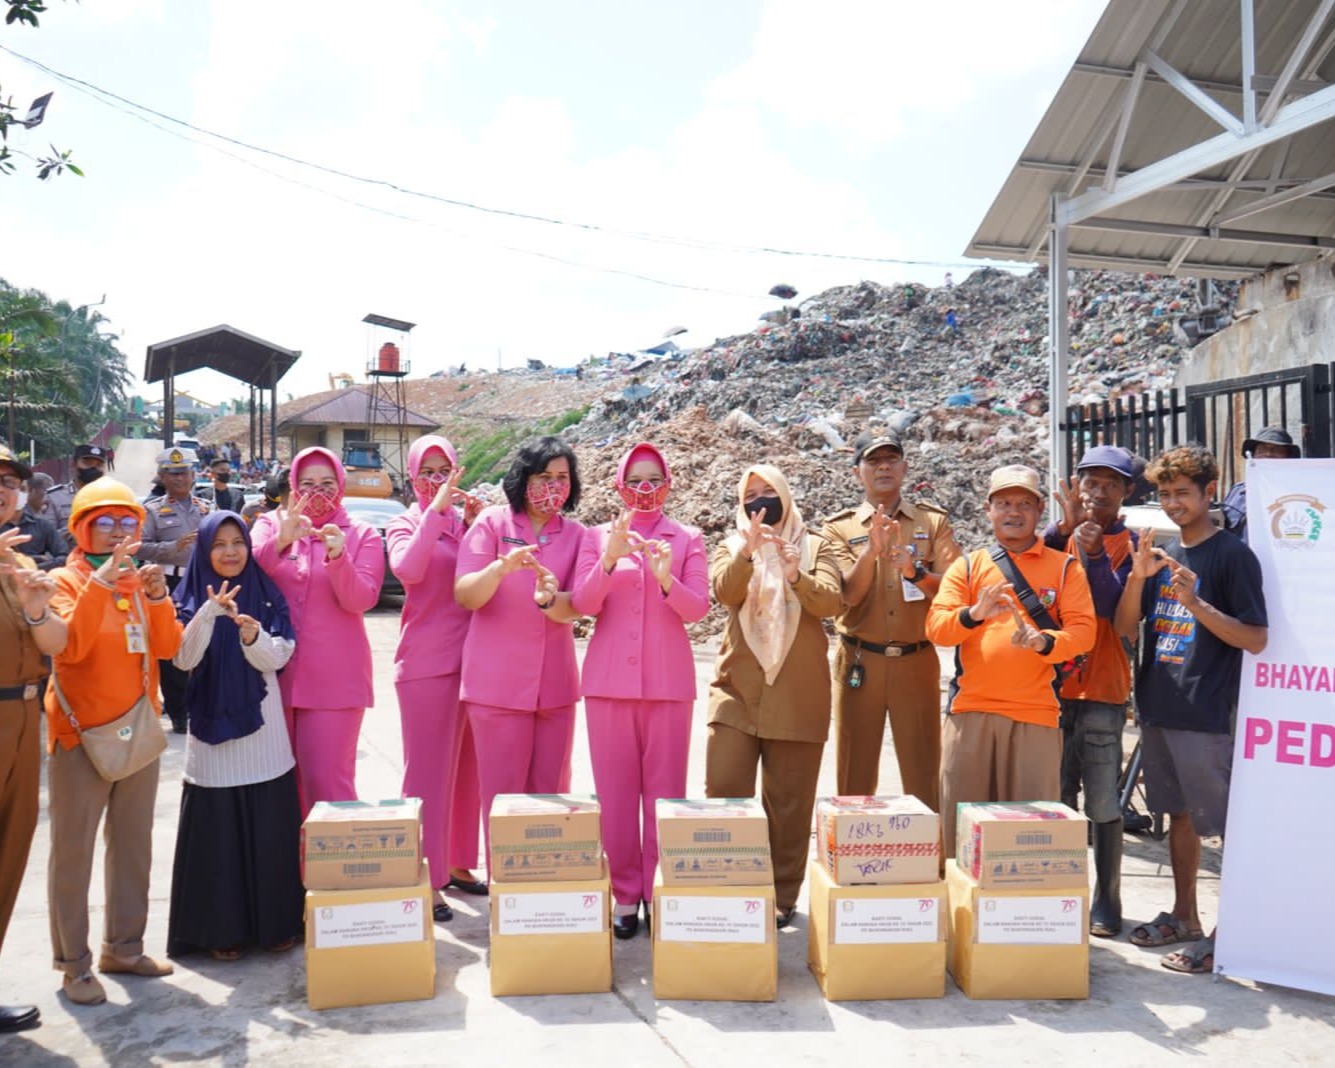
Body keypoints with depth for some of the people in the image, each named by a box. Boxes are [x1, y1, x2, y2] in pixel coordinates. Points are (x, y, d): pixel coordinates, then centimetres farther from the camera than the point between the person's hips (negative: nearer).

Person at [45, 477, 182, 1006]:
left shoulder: (141, 580, 10)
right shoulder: (65, 580, -5)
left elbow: (168, 648, -1)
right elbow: (72, 646, -22)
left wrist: (158, 597, -16)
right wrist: (100, 582, -28)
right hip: (81, 733, -5)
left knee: (133, 845, 12)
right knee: (73, 850, -1)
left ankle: (124, 947, 24)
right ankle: (74, 963, 8)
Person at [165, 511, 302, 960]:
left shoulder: (267, 594, 4)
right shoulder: (191, 599, 2)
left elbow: (278, 658, -5)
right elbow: (184, 659, -12)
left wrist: (253, 635, -25)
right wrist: (210, 612, -25)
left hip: (263, 726, 1)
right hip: (213, 725, -1)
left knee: (269, 830, 5)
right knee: (217, 831, 2)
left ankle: (276, 921, 17)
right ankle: (220, 928, 13)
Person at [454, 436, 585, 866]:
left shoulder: (575, 535, 5)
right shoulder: (492, 522, -2)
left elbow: (576, 607, -5)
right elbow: (464, 595, -11)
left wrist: (550, 599, -28)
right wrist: (501, 567, -31)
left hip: (555, 683, 3)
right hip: (497, 681, -3)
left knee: (552, 793, 10)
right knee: (502, 793, 1)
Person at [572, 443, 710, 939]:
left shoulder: (688, 540, 6)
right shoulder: (597, 537, 7)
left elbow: (698, 608, -5)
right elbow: (583, 604, -5)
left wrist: (666, 579, -24)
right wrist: (610, 559, -21)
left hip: (667, 679, 0)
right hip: (609, 679, 1)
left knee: (665, 788, 1)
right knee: (614, 788, 2)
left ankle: (660, 893, 11)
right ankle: (624, 894, 12)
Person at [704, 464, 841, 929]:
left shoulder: (815, 547, 10)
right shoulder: (731, 547, 12)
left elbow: (831, 601, -5)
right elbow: (724, 591, -9)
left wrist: (797, 576, -23)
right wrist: (747, 550, -25)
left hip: (798, 692, 0)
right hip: (738, 686, 0)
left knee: (789, 800, 5)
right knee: (723, 792, -6)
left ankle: (782, 896, 16)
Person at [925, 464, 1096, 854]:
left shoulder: (1065, 567, 11)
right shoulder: (967, 566, 13)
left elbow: (1083, 630, -1)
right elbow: (935, 626, 1)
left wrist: (1043, 641, -22)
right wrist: (973, 614, -20)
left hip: (1036, 713, -1)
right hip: (970, 710, 1)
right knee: (961, 819, 2)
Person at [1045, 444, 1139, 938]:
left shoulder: (1129, 545, 2)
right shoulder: (1058, 536, 9)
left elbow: (1112, 607, -10)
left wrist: (1092, 552, -22)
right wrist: (1063, 528, -18)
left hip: (1102, 692, -2)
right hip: (1051, 687, 3)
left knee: (1103, 806, 1)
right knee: (1055, 802, 9)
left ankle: (1106, 904, 12)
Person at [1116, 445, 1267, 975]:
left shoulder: (1232, 554, -7)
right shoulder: (1160, 553, 10)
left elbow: (1255, 638, -12)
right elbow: (1123, 628, 6)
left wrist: (1196, 603, -24)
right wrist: (1137, 578, -10)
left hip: (1206, 713, -6)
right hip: (1158, 708, 6)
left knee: (1225, 823, 1)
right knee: (1179, 814, 16)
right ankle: (1183, 916, 28)